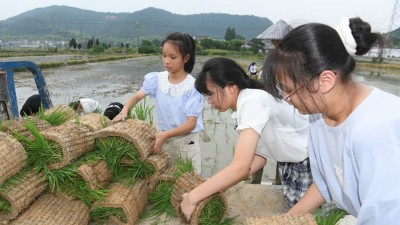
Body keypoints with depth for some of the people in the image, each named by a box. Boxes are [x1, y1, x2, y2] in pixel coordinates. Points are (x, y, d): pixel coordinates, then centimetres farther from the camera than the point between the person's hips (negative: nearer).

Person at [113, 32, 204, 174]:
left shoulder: (192, 86, -20)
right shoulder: (157, 79, -6)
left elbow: (191, 124, -22)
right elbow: (137, 96, -1)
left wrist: (165, 135, -33)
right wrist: (124, 111, -21)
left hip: (186, 142, -4)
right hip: (164, 138, 4)